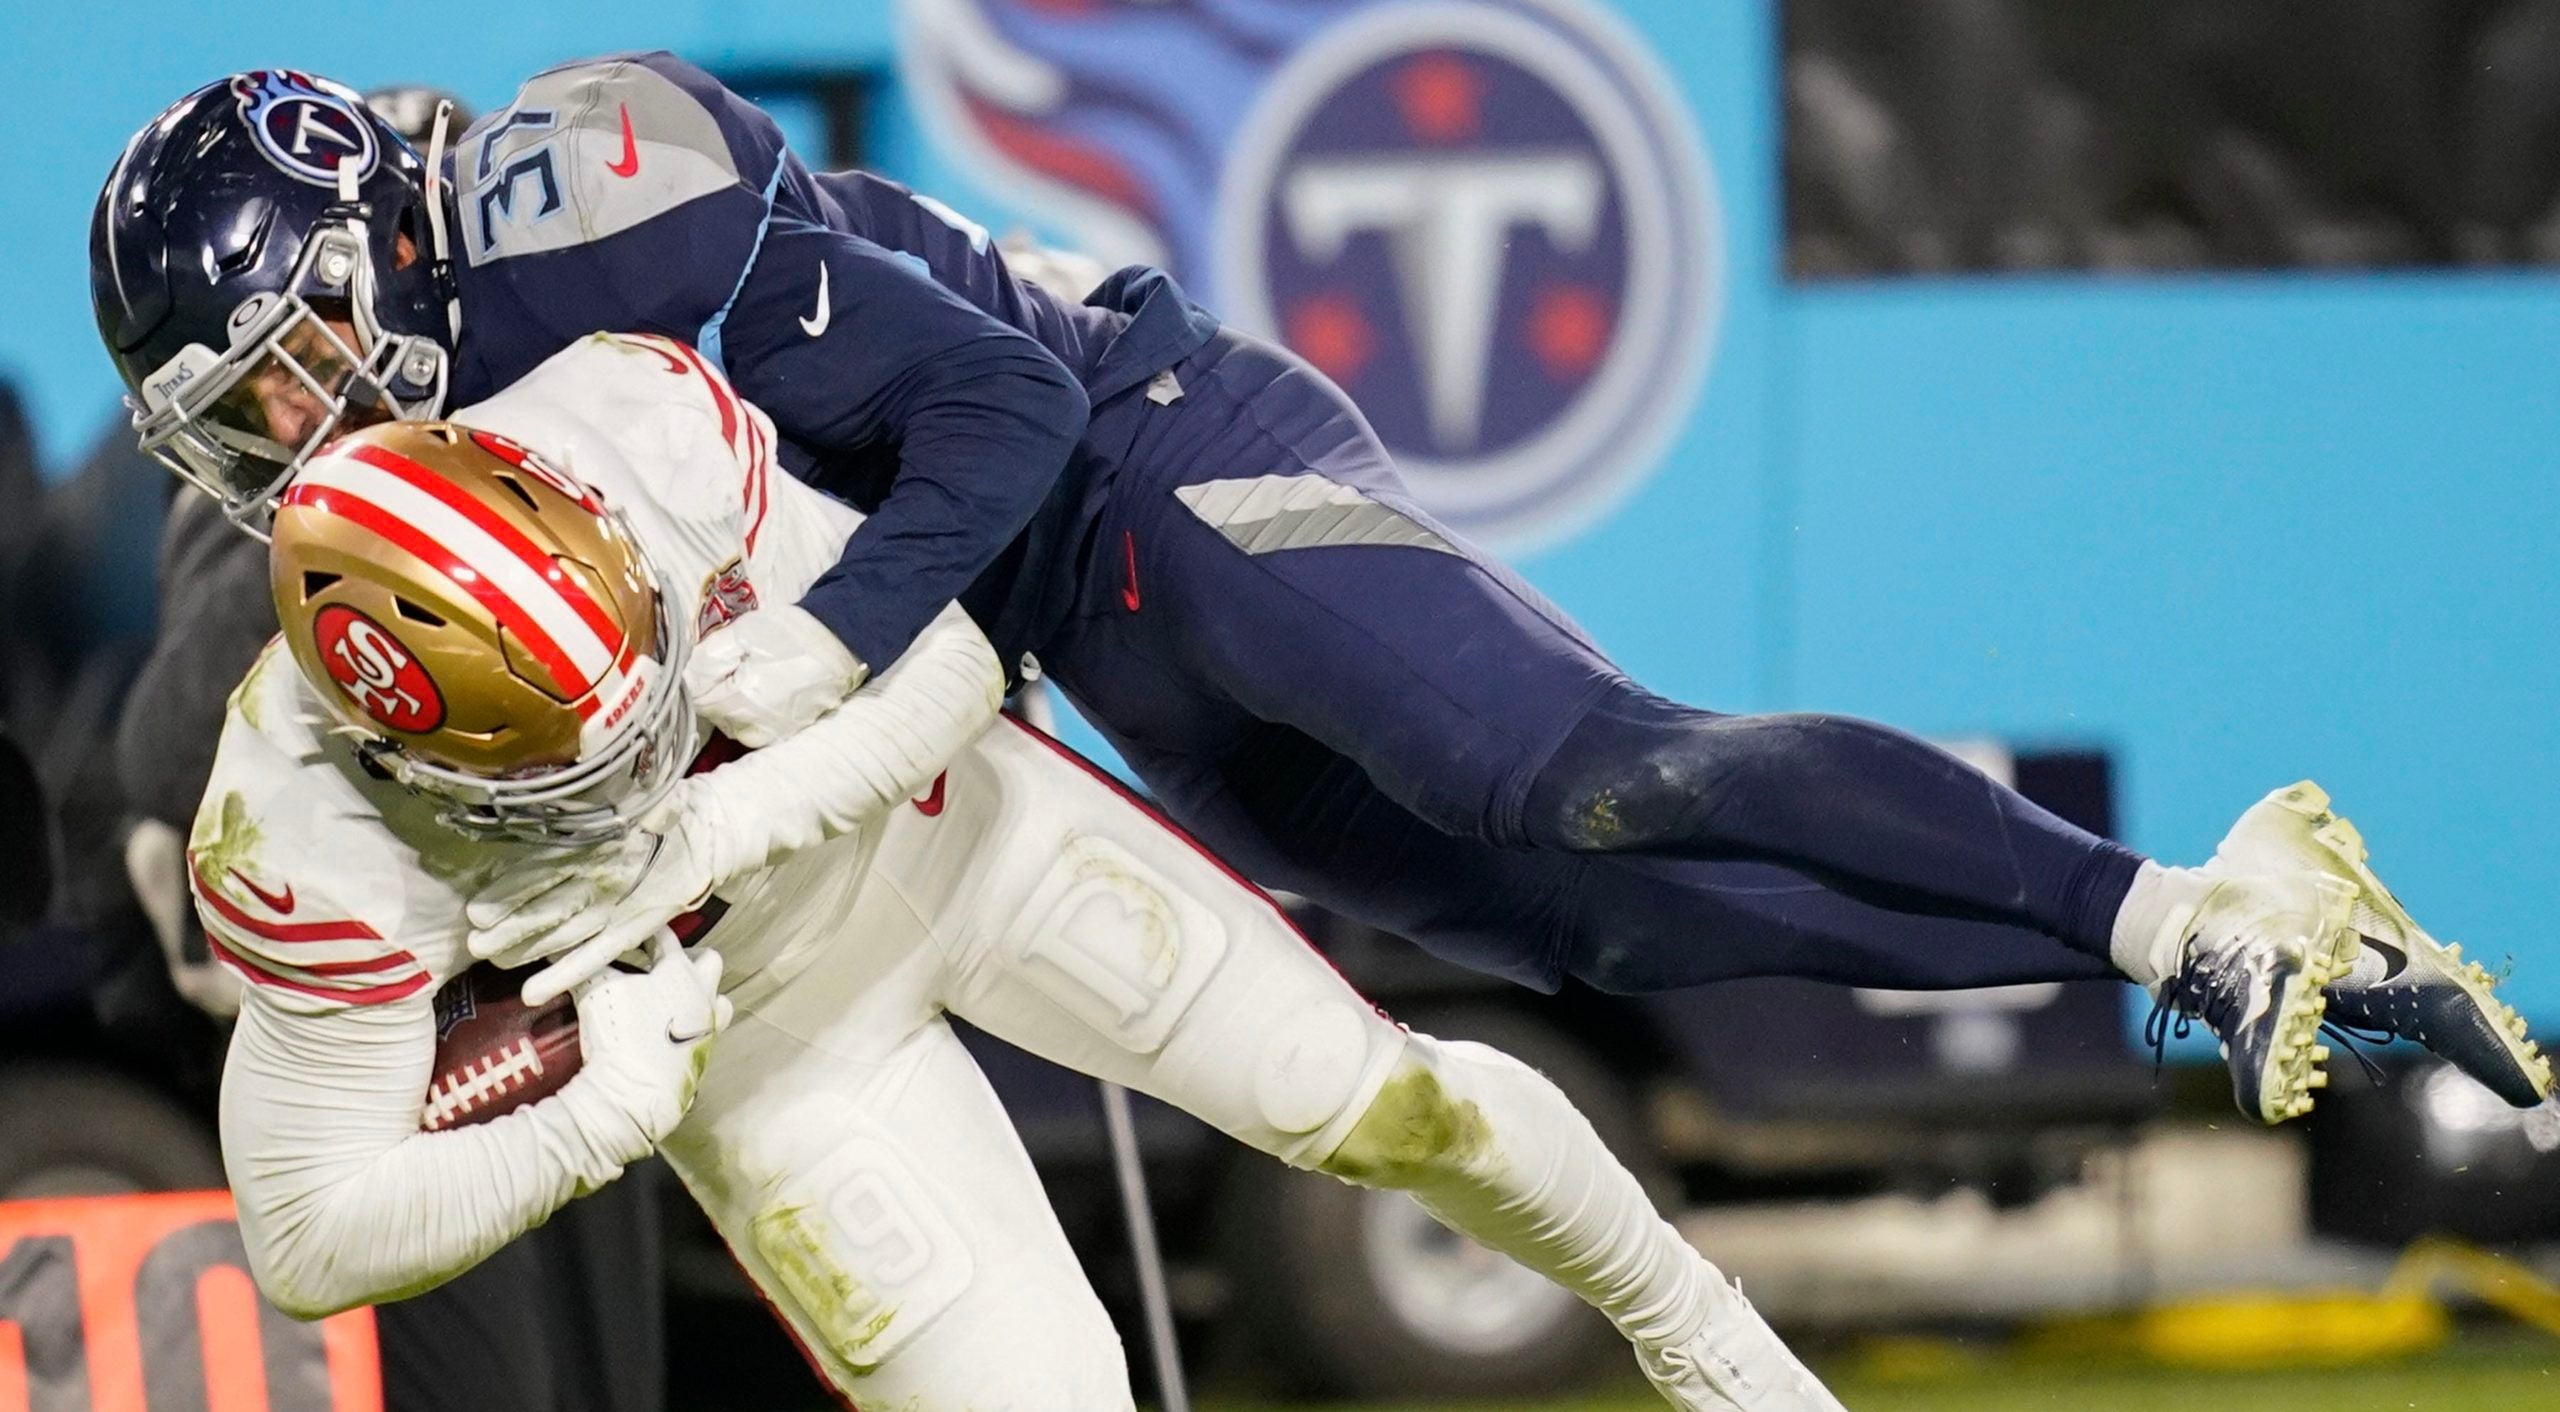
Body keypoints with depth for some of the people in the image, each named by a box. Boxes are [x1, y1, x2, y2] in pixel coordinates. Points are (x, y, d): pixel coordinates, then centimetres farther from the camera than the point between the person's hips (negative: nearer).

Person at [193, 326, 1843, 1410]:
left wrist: (714, 830, -35)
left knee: (1384, 1104, 5)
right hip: (745, 1028, -2)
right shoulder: (303, 847, -36)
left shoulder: (639, 425, -35)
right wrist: (594, 1124, -36)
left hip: (930, 814, 2)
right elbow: (312, 1236, -26)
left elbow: (944, 663, -21)